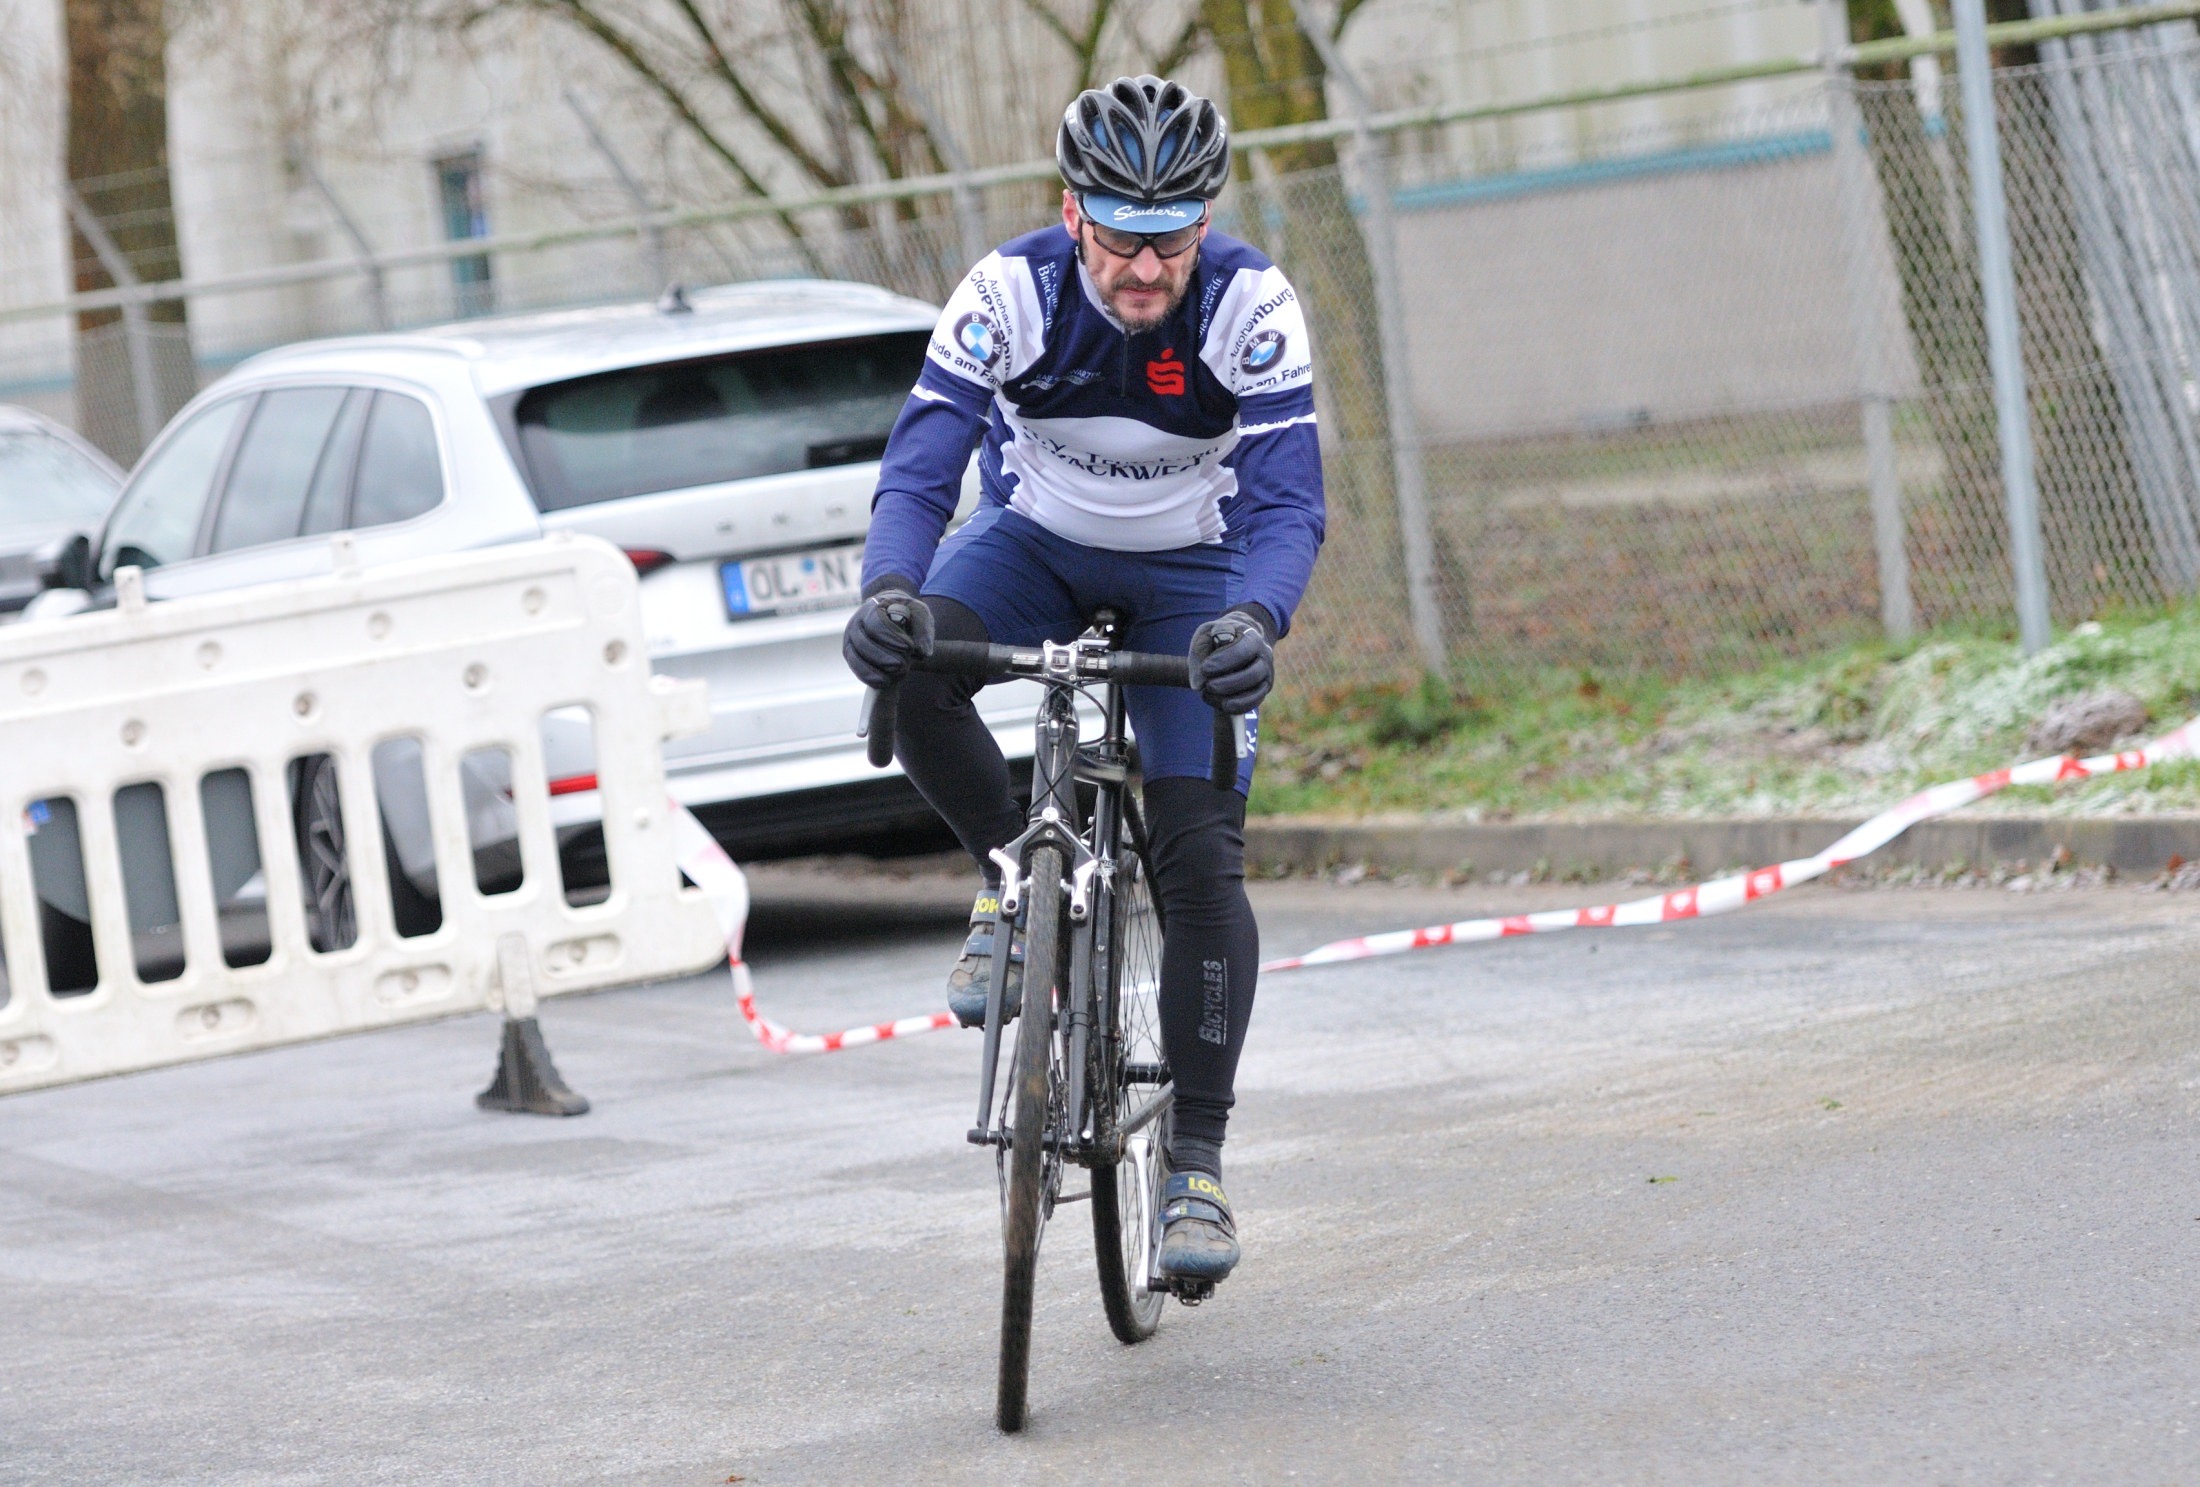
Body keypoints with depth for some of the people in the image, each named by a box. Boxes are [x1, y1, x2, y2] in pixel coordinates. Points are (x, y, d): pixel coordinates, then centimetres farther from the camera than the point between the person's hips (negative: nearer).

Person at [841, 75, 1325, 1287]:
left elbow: (1289, 504, -31)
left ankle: (1196, 1159, -5)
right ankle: (1012, 878, -6)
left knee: (1201, 859, -14)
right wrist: (889, 589, -49)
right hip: (1040, 541, 1)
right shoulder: (1010, 292, -25)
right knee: (910, 665, -32)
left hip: (1189, 573, -1)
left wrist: (1254, 619, -52)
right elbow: (918, 470, -28)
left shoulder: (1250, 309, -27)